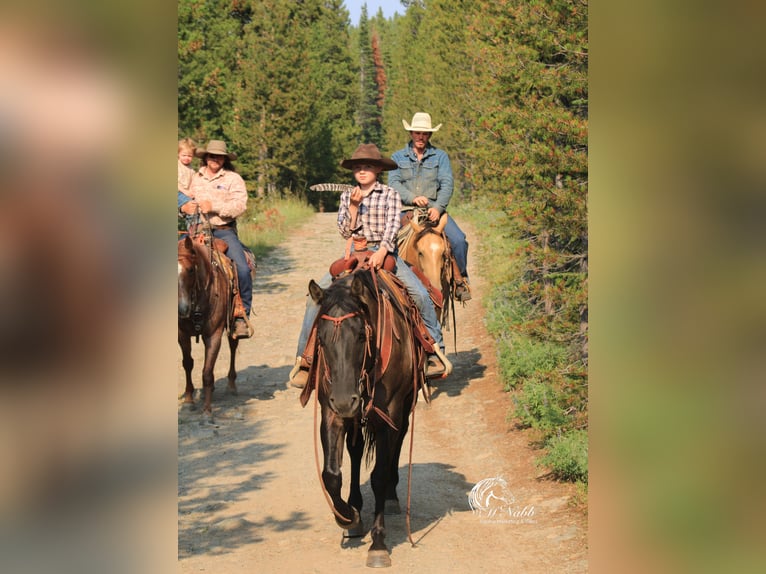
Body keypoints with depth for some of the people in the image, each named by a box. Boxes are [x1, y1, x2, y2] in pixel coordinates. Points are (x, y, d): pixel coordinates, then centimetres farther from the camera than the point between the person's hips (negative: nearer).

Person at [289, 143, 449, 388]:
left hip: (385, 252, -2)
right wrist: (354, 206, -10)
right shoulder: (347, 196, 12)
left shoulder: (389, 195, 3)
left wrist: (381, 252, -27)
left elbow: (392, 227, -10)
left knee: (420, 294, -23)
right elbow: (345, 231, 5)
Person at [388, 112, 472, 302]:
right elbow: (393, 183, -2)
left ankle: (461, 278, -1)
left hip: (434, 210, 0)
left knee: (458, 239, -21)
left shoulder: (441, 156, 11)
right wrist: (412, 198, -20)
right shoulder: (398, 157, 11)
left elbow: (447, 184, -1)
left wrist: (438, 208, -18)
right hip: (404, 210, 0)